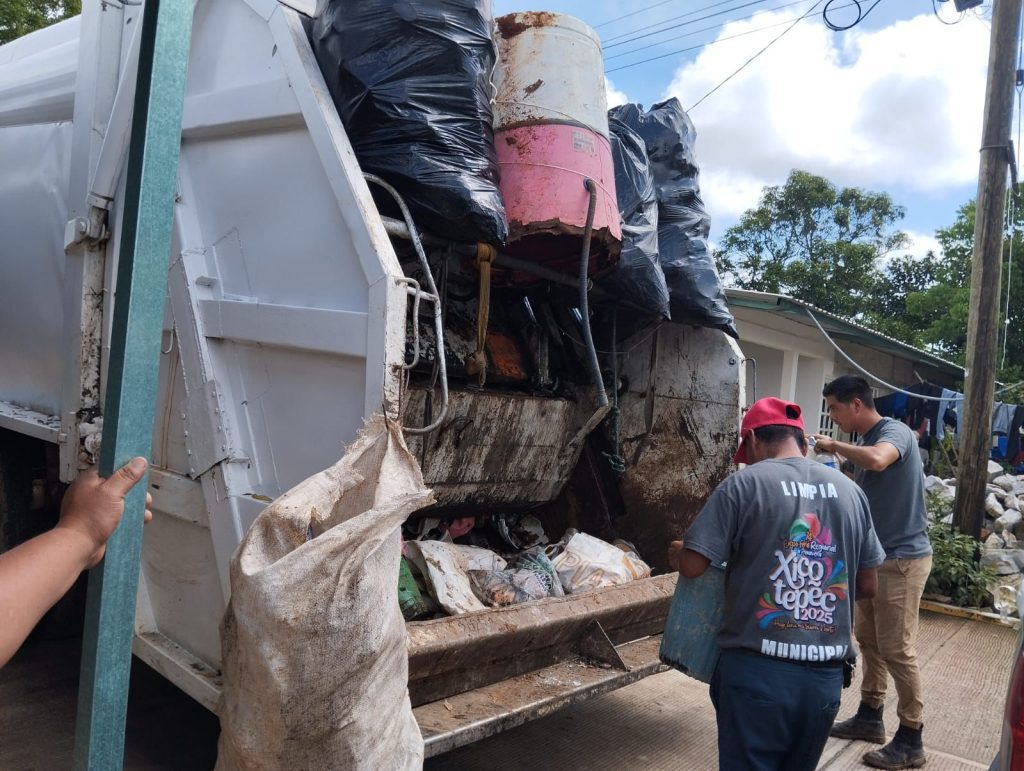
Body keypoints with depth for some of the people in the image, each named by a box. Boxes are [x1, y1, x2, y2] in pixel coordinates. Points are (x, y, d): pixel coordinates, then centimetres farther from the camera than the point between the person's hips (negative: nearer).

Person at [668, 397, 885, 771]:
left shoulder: (744, 484, -9)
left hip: (758, 671, -5)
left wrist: (676, 553, 11)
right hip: (825, 675, 6)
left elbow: (692, 566, -11)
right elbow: (868, 586, 13)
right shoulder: (851, 491, 7)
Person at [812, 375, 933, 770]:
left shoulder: (896, 432, -17)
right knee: (868, 640, 16)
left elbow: (877, 460, -41)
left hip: (903, 557, -9)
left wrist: (835, 446, -25)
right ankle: (870, 716, 30)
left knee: (897, 649, -2)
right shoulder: (864, 442, 10)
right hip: (874, 556, 9)